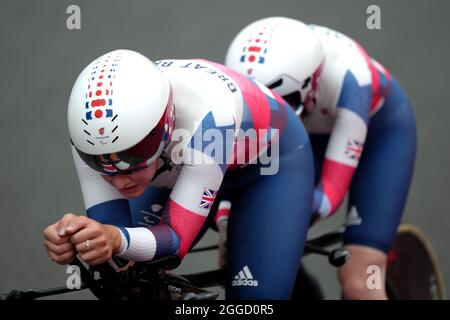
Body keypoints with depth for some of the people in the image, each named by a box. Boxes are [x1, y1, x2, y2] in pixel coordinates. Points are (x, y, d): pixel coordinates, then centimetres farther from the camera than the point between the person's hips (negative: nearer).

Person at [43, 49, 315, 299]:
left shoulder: (205, 116, -46)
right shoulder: (93, 136, -32)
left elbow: (178, 237, -43)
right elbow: (109, 236, -32)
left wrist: (118, 239, -63)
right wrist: (75, 237, -55)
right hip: (181, 165, 4)